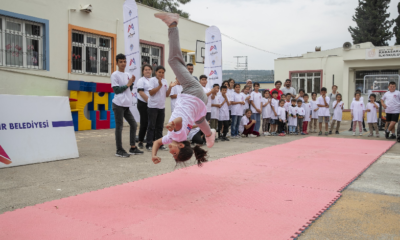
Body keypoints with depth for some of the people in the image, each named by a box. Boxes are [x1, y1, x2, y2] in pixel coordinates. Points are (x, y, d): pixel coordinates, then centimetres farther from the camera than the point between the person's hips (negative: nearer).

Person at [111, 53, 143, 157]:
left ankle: (133, 148, 18)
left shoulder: (128, 75, 15)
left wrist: (132, 83, 0)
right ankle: (119, 150, 5)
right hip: (119, 104, -7)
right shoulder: (115, 75, -5)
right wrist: (127, 84, -9)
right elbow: (116, 90, -10)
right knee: (119, 126, -3)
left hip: (126, 105, 7)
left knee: (133, 124, 9)